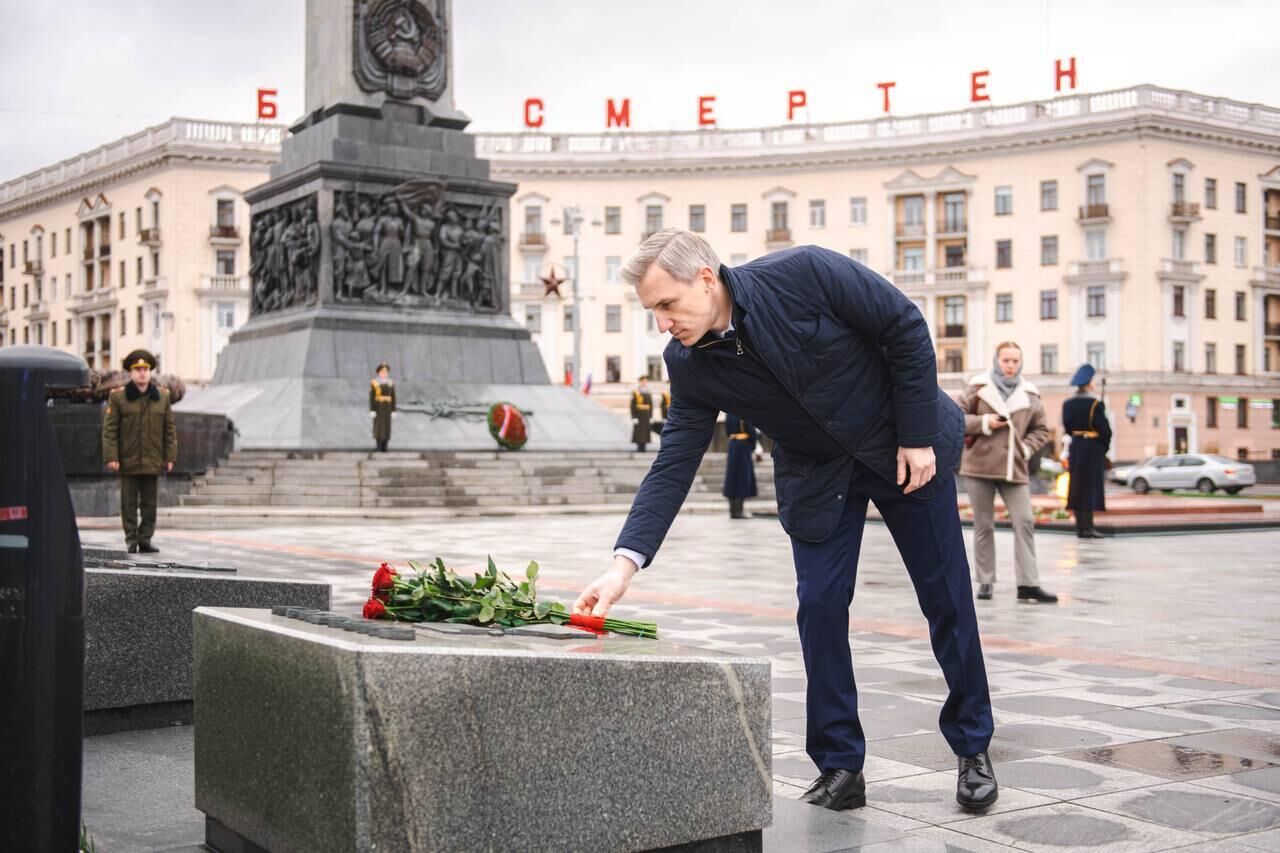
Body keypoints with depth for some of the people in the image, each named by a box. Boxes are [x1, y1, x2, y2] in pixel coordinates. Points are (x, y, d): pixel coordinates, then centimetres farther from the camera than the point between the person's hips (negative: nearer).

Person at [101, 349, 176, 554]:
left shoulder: (163, 396, 7)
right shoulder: (117, 397, -1)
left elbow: (170, 429, 9)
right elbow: (109, 429, -3)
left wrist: (170, 457, 3)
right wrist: (111, 457, -10)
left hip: (153, 462, 2)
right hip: (128, 461, -2)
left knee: (149, 504, 6)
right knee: (129, 503, 3)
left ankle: (145, 539, 14)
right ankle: (132, 541, 9)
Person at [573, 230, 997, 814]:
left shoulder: (804, 273, -27)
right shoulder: (690, 365, -14)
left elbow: (904, 327, -18)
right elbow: (673, 464, -16)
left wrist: (919, 434, -17)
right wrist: (625, 562, -27)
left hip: (904, 444, -3)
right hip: (817, 474, 3)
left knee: (946, 597, 5)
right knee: (820, 606, -6)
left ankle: (973, 748, 22)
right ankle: (840, 765, 8)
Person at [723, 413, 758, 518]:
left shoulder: (728, 413, 8)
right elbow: (751, 431, -13)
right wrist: (752, 447, -1)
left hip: (732, 443, 6)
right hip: (744, 444, -6)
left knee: (732, 476, 9)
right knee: (743, 477, -2)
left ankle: (732, 510, 9)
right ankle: (739, 510, -4)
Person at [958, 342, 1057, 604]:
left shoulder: (1030, 395, 8)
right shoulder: (978, 388, 1)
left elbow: (1041, 429, 16)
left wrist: (1027, 447, -1)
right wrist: (983, 422, -9)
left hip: (1014, 468, 2)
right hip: (980, 465, -2)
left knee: (1025, 522, -7)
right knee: (983, 526, 5)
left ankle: (1028, 584, -5)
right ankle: (985, 582, 14)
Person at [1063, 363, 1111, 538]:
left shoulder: (1067, 404, 5)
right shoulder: (1095, 404, -14)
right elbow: (1105, 430, -13)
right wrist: (1104, 447, 2)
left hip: (1075, 450, 6)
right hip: (1092, 449, -6)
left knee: (1077, 486, 10)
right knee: (1091, 487, -3)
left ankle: (1080, 527, 13)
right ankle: (1088, 528, -4)